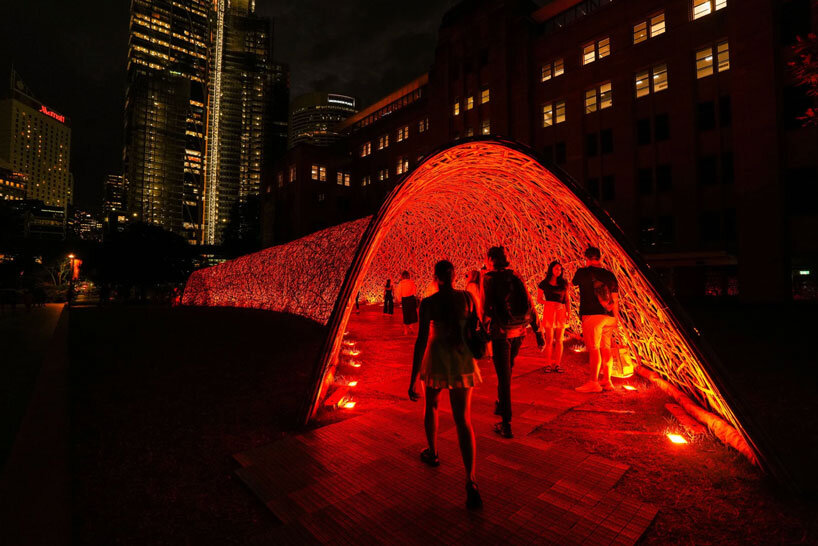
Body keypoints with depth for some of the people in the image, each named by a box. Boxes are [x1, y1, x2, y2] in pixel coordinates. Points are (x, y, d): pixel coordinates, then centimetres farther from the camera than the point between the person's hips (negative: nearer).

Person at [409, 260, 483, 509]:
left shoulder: (428, 303, -12)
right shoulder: (467, 297, -3)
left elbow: (422, 340, -16)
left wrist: (413, 379, -12)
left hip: (437, 360, -2)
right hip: (464, 361, 2)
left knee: (431, 404, 27)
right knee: (463, 420, 5)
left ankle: (432, 453, 43)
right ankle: (471, 481, -6)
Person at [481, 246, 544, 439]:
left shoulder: (489, 278, -6)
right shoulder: (516, 277, 8)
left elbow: (486, 308, -12)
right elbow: (530, 306, 7)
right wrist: (538, 332, 11)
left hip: (500, 332, -5)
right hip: (519, 332, 5)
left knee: (504, 376, 2)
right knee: (506, 372, 23)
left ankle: (506, 425, 7)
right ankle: (500, 405, 41)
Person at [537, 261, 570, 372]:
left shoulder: (563, 283, 11)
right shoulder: (544, 283, 4)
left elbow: (567, 299, 12)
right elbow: (539, 299, 4)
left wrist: (569, 312, 0)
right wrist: (551, 303, -12)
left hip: (561, 312, 3)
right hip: (549, 311, -2)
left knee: (559, 340, 2)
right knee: (549, 340, -3)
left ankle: (557, 364, 8)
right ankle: (548, 364, 4)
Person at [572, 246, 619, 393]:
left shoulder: (583, 272, -5)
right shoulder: (609, 275, 11)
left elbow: (574, 283, 16)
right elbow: (615, 298, 12)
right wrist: (615, 317, 18)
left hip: (592, 315, -6)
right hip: (608, 317, 6)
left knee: (593, 348, -7)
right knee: (605, 348, 12)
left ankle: (593, 382, -7)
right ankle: (607, 381, 17)